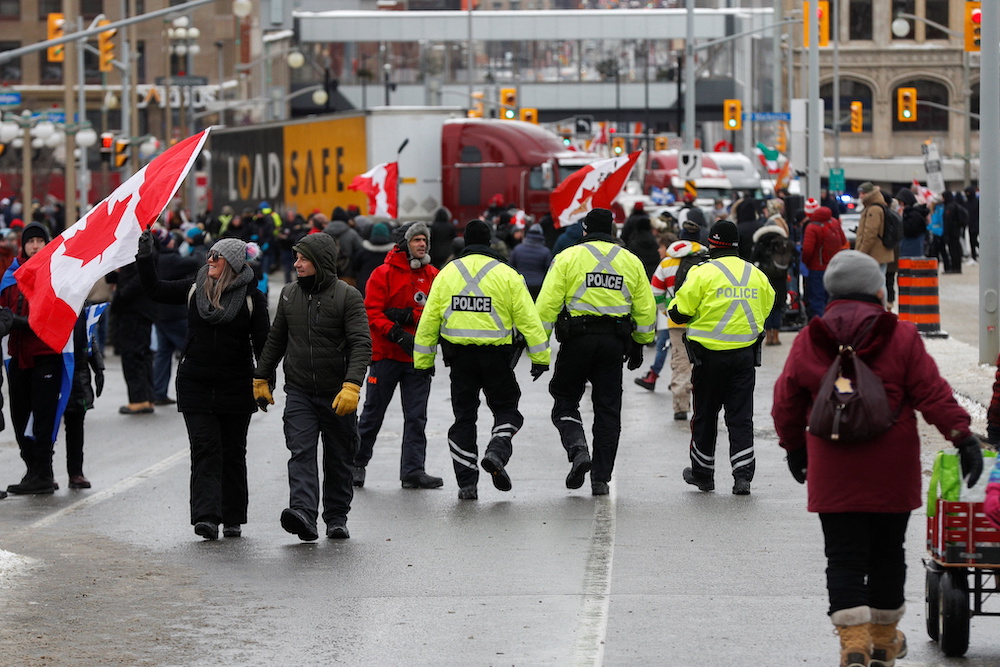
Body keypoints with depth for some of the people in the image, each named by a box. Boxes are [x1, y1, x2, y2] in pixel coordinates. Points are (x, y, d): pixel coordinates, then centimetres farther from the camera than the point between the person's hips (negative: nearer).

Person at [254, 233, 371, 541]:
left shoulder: (348, 296, -7)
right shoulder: (289, 294, 8)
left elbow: (361, 344, -14)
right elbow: (275, 340, 20)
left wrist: (351, 386, -26)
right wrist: (261, 378, 18)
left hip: (337, 396, -3)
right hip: (299, 393, 3)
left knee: (339, 460, 9)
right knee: (301, 453, -14)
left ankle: (337, 518, 20)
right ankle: (303, 513, -26)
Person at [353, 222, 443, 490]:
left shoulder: (433, 275, 6)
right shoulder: (384, 273, -6)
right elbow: (371, 312, -12)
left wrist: (409, 316, -16)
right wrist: (397, 334, -22)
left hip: (419, 357, 3)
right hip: (386, 354, -3)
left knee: (416, 417, 1)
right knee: (373, 412, 7)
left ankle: (413, 470, 4)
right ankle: (357, 463, 22)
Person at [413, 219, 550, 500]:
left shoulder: (447, 273, 4)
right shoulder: (506, 275, -3)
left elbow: (429, 321, 5)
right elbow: (528, 319, -5)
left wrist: (423, 360, 11)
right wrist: (540, 357, -1)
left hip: (459, 355, 2)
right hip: (496, 356, -2)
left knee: (464, 417, 10)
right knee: (506, 408, 14)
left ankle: (466, 482, 6)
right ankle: (497, 451, -14)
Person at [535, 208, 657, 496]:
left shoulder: (568, 257, -1)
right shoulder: (631, 262, 9)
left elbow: (548, 303, -7)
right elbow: (645, 309, 11)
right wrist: (639, 344, 21)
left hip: (577, 339, -3)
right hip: (614, 342, 3)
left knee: (565, 400, 11)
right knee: (608, 409, 9)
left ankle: (578, 449, -15)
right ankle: (601, 479, 8)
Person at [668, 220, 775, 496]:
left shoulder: (703, 273, -11)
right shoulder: (756, 274, 4)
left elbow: (679, 312, -10)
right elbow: (766, 308, 15)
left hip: (709, 353, -3)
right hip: (745, 354, 3)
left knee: (705, 415, 11)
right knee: (741, 416, 6)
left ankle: (702, 473, 22)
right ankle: (743, 475, -3)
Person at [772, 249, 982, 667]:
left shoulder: (807, 342, 1)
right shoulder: (901, 338, -4)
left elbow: (786, 404, 9)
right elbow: (933, 393, -7)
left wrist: (794, 446, 25)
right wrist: (963, 437, -2)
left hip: (833, 473, 0)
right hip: (891, 471, 0)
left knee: (844, 557, 1)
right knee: (887, 554, 14)